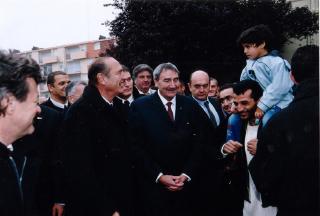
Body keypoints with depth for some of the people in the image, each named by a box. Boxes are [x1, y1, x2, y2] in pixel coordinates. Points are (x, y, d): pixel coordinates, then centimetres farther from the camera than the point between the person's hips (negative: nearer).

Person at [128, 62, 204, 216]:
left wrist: (186, 174, -6)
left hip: (185, 184, 3)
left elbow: (197, 143, 4)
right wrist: (159, 176, -12)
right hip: (153, 184, -2)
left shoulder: (190, 106, 3)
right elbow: (137, 147, -8)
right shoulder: (140, 106, -5)